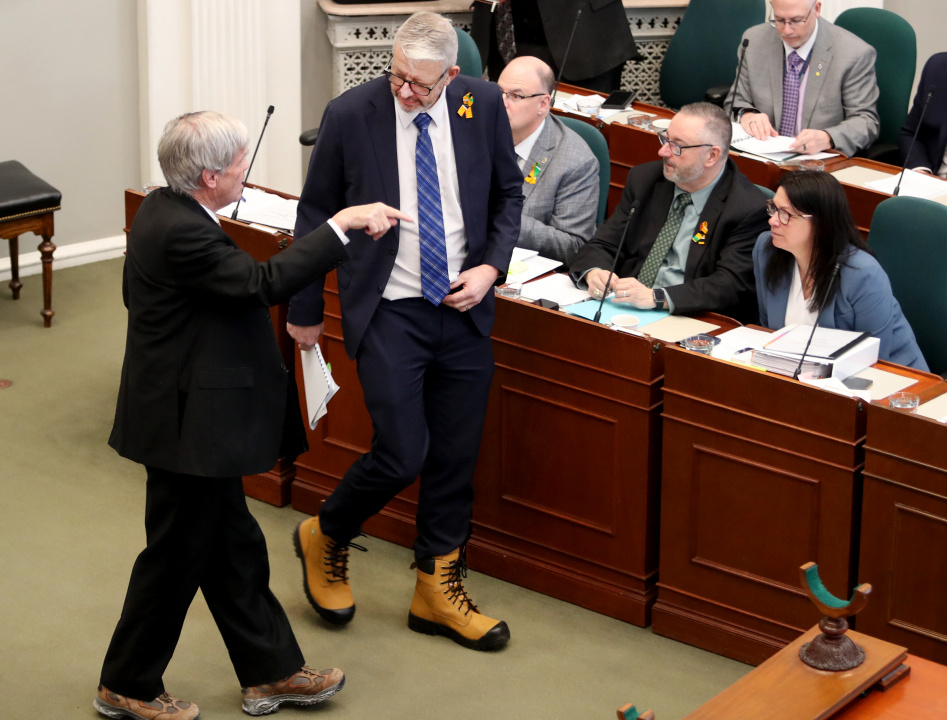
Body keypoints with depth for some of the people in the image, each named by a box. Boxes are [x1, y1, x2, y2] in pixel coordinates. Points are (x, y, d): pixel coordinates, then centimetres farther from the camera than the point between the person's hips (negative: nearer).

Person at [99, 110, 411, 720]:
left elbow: (136, 294, 17)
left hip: (189, 413, 10)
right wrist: (343, 224, -27)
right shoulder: (182, 233, -27)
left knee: (234, 549, 17)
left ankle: (272, 671, 29)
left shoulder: (162, 210, 5)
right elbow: (267, 283, -31)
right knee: (177, 556, 5)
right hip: (189, 424, -10)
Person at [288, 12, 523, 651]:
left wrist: (491, 266, -5)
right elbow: (315, 215, 1)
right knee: (402, 455, -10)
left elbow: (508, 192, 11)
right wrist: (306, 310, 6)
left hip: (463, 309, 4)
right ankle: (325, 538, 20)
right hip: (388, 311, -3)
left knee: (456, 456, 9)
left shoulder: (484, 104, -4)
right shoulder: (350, 115, -11)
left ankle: (438, 590, 25)